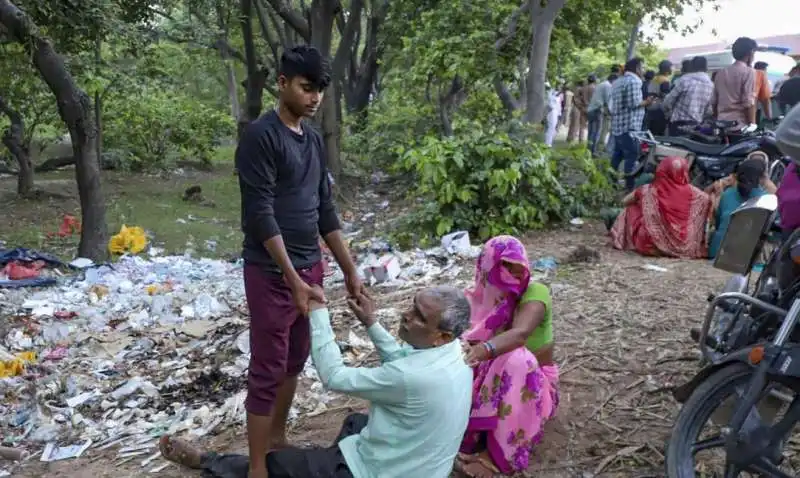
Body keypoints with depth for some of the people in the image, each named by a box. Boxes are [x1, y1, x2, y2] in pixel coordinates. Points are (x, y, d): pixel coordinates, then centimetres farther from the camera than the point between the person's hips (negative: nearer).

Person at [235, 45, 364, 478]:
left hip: (310, 267, 8)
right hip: (272, 272, -8)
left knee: (295, 361, 17)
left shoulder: (313, 139, 11)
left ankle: (277, 439, 35)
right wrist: (292, 279, -23)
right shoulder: (261, 136, -14)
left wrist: (349, 270, 12)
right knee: (267, 370, 0)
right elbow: (260, 214, -19)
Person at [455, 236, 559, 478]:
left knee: (516, 359, -37)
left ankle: (497, 452, -29)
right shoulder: (483, 295, -5)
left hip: (532, 381, -4)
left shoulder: (535, 292, -19)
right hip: (491, 376, 4)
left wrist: (485, 350, -60)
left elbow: (520, 333, -39)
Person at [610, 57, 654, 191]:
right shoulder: (634, 81, -11)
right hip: (629, 125, -10)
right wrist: (646, 102, -3)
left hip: (617, 124, 10)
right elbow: (633, 103, -19)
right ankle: (630, 186, -12)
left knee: (617, 155, 16)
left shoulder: (617, 82, 18)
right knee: (632, 156, -9)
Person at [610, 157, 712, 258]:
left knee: (631, 209, 19)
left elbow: (625, 202, 10)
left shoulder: (649, 190, -4)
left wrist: (639, 201, 27)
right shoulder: (692, 191, -2)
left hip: (652, 246, -2)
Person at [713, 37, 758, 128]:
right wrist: (752, 124, -10)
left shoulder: (721, 72, 15)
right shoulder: (748, 72, -5)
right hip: (740, 124, -7)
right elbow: (749, 103, -13)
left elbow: (714, 101, 17)